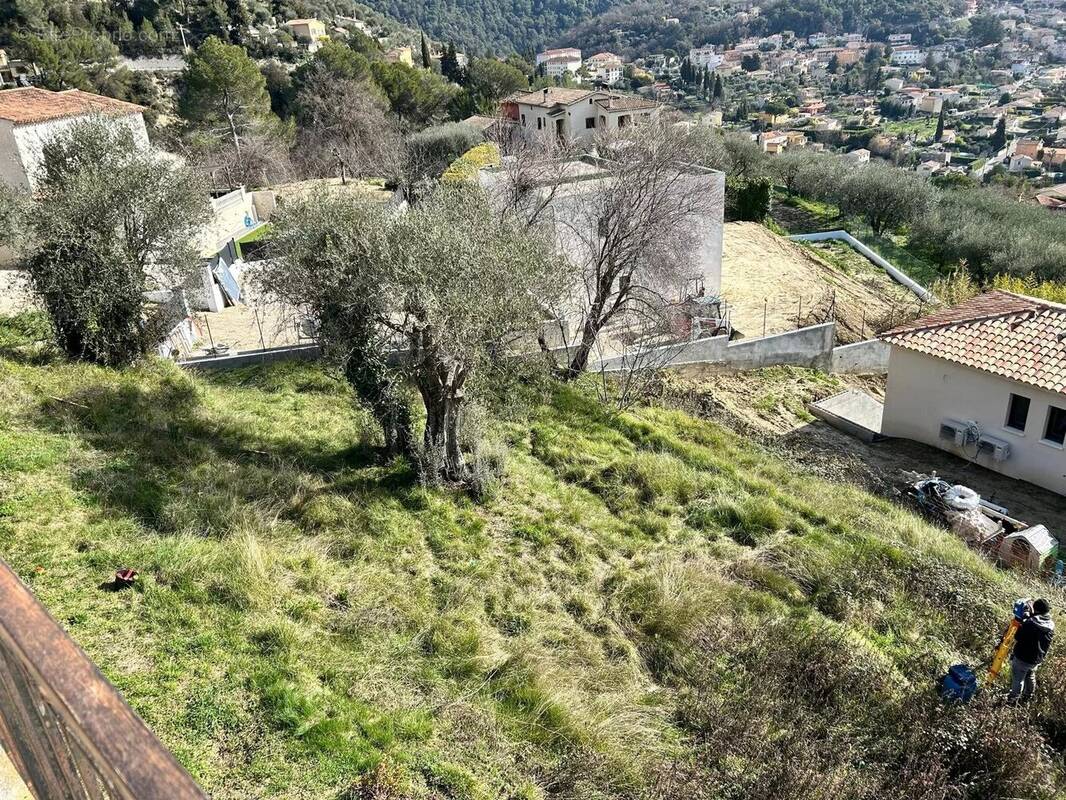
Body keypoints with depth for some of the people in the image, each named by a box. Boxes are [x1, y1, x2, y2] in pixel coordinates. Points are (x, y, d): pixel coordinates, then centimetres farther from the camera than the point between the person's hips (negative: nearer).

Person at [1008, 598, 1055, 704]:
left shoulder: (1029, 623, -27)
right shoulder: (1051, 625, -8)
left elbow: (1016, 639, -20)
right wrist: (1031, 615, 4)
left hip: (1021, 659, -6)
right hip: (1037, 660, 6)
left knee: (1017, 680, 14)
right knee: (1030, 677, 29)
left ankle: (1013, 699, 28)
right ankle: (1027, 697, 45)